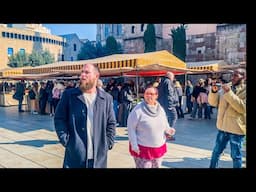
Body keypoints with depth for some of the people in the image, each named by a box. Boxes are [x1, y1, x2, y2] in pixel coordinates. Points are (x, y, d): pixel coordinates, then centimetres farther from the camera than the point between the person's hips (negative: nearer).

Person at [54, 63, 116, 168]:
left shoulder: (106, 98, 4)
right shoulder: (69, 94, 0)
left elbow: (111, 123, 8)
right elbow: (59, 118, 1)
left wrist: (108, 143, 0)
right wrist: (65, 140, -8)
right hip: (74, 155, -1)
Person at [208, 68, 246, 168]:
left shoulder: (244, 90, -10)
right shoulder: (226, 87, 5)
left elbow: (243, 108, -24)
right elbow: (213, 103, 4)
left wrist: (229, 93, -27)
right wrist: (214, 92, -15)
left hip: (236, 128, -5)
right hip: (223, 126, 5)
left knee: (236, 155, 9)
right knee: (216, 151, 17)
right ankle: (212, 167, 34)